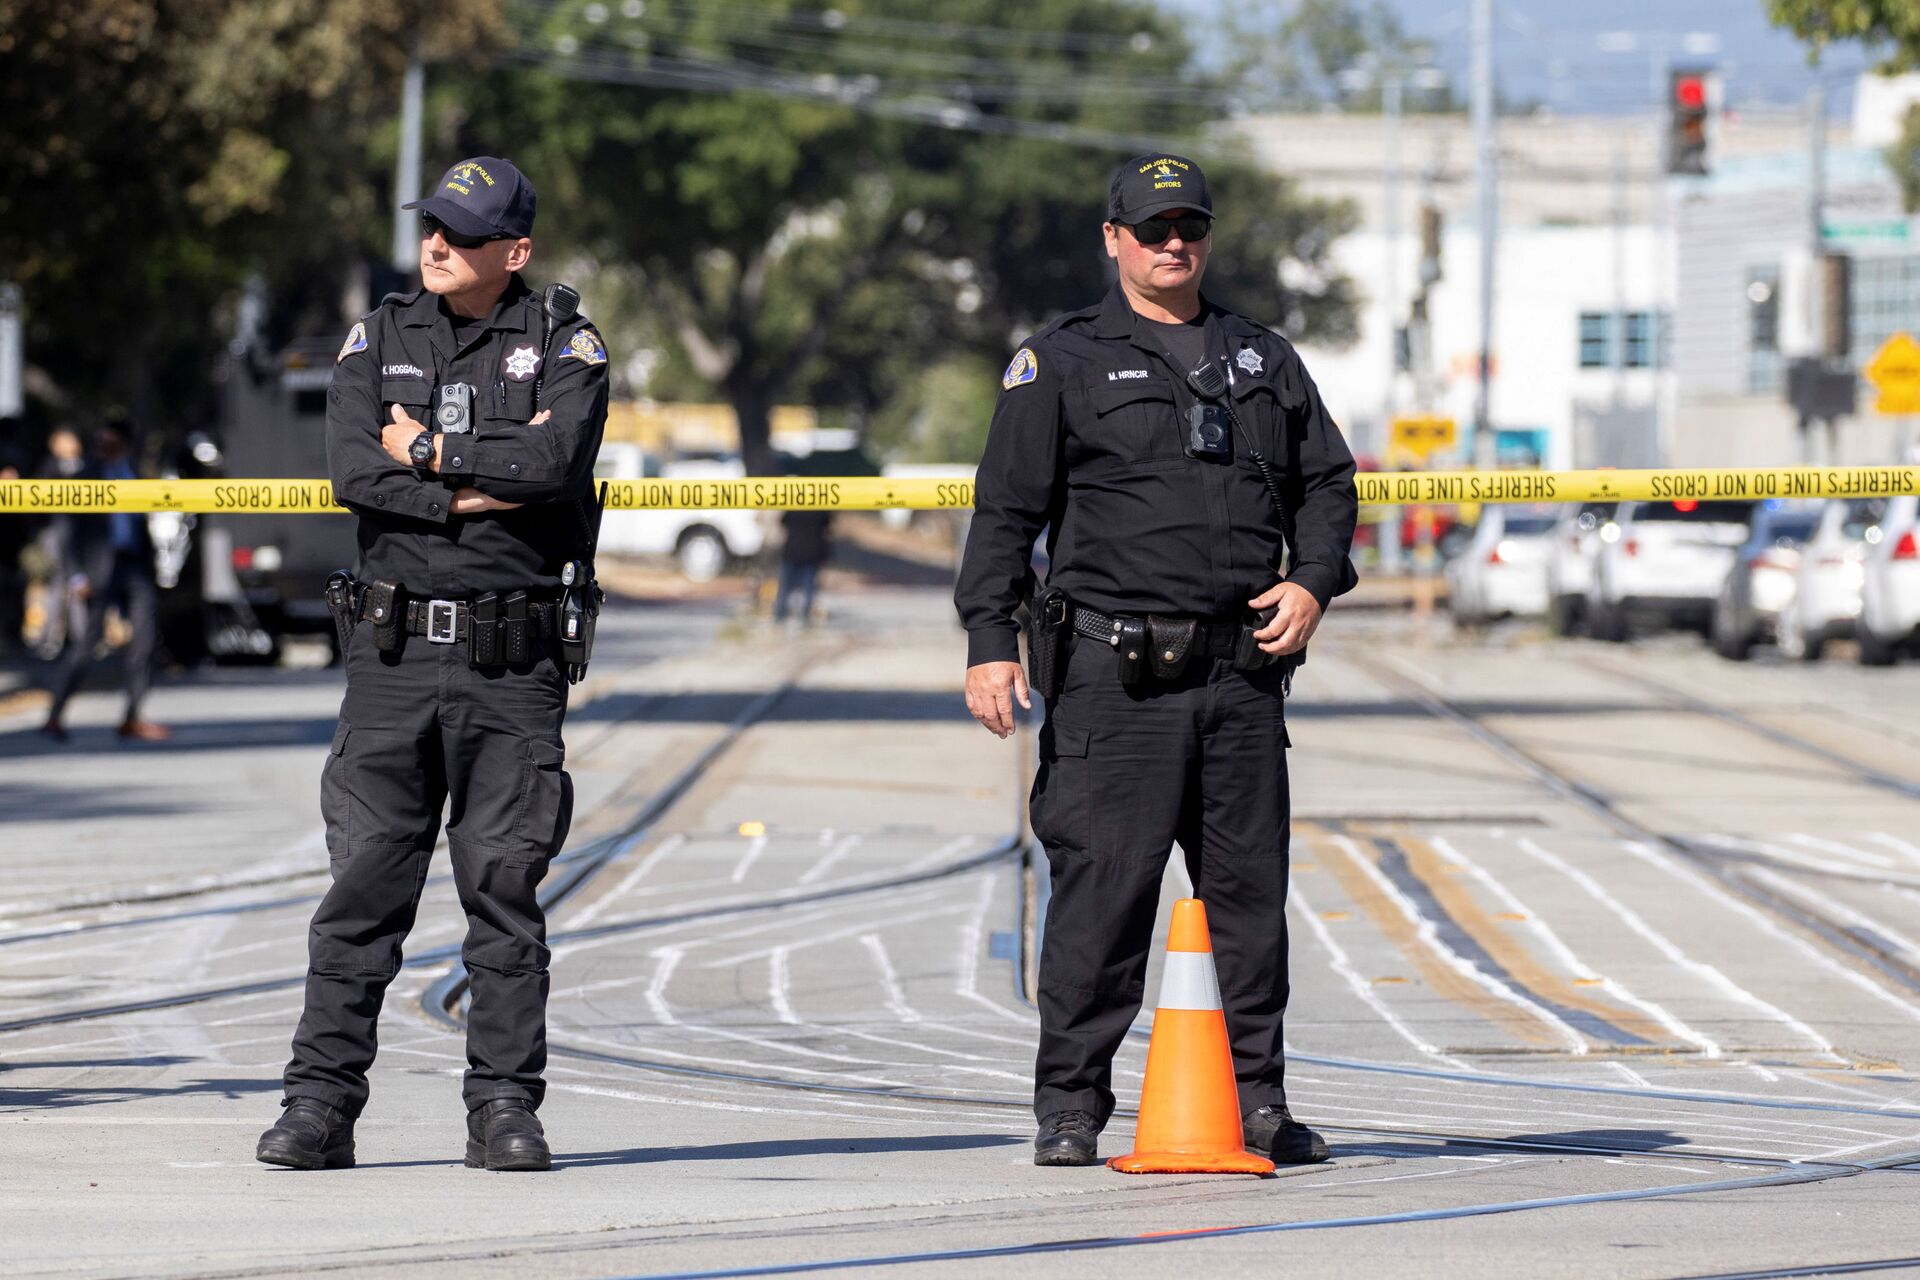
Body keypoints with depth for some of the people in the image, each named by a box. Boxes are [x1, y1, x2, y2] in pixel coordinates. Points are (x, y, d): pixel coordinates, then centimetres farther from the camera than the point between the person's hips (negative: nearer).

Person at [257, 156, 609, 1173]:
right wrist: (484, 483, -11)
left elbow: (557, 461, -16)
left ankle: (504, 1107, 5)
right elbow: (352, 472, -6)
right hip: (393, 657, 1)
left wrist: (428, 454, -8)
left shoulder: (564, 347, 4)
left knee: (504, 885, 0)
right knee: (364, 881, -1)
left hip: (511, 667, -1)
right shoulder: (378, 340, 10)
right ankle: (320, 1104, 0)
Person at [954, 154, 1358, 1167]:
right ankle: (1070, 1106, 0)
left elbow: (1327, 481, 24)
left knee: (1250, 892, 6)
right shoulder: (1062, 363, 5)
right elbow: (1006, 508, 1)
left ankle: (1256, 1102, 13)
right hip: (1115, 674, -4)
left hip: (1244, 669, 4)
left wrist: (1312, 582, 6)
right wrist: (991, 639, -9)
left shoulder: (1264, 361, 19)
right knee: (1101, 891, -6)